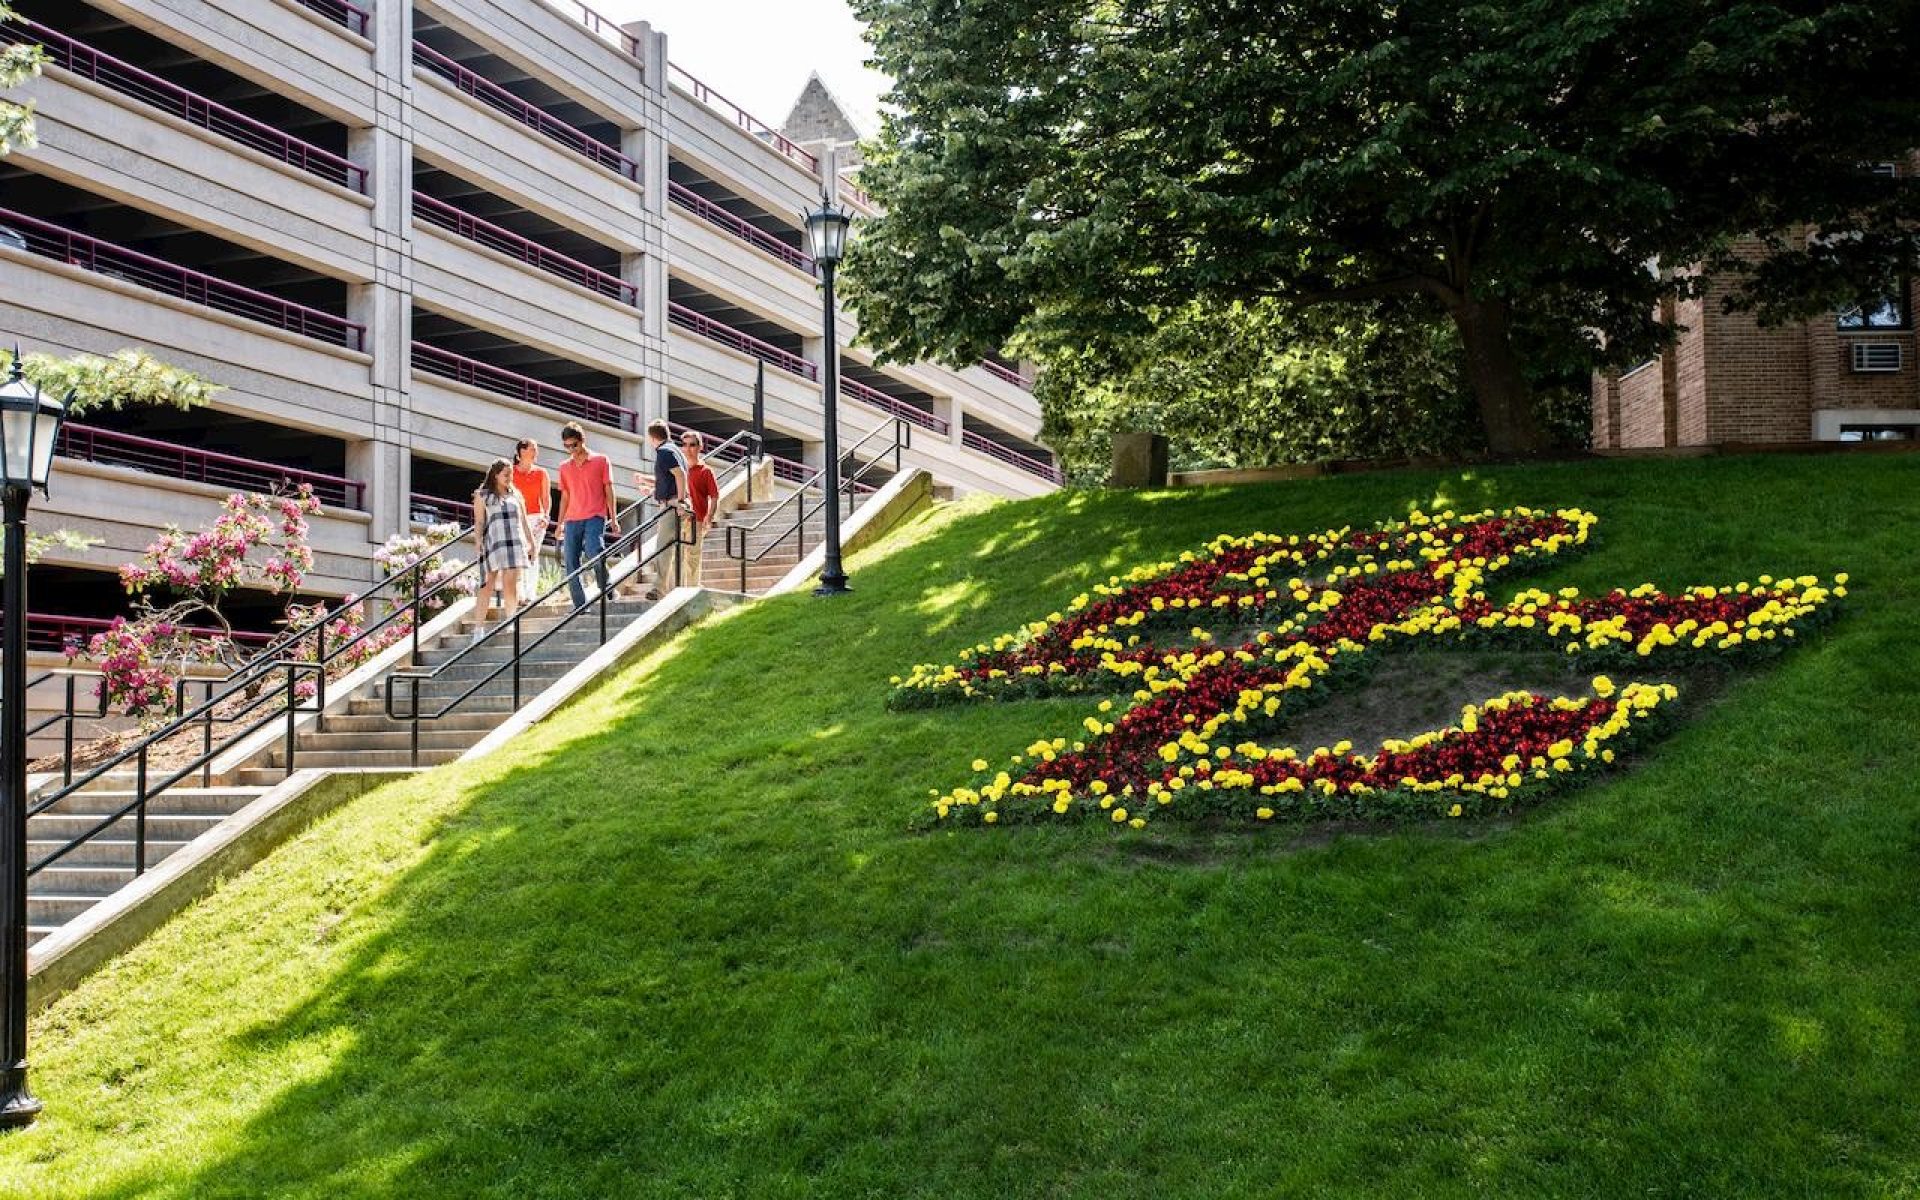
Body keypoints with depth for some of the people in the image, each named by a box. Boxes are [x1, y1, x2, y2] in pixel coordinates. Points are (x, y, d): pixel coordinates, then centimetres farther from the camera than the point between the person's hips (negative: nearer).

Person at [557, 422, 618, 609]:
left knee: (595, 555, -24)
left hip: (595, 518, -4)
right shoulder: (565, 467, 17)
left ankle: (607, 592, -5)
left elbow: (609, 491, 5)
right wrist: (560, 524, 14)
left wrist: (613, 519, 0)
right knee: (571, 566, -3)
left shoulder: (601, 460, 6)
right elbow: (565, 497, 20)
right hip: (572, 521, 4)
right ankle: (580, 607, -1)